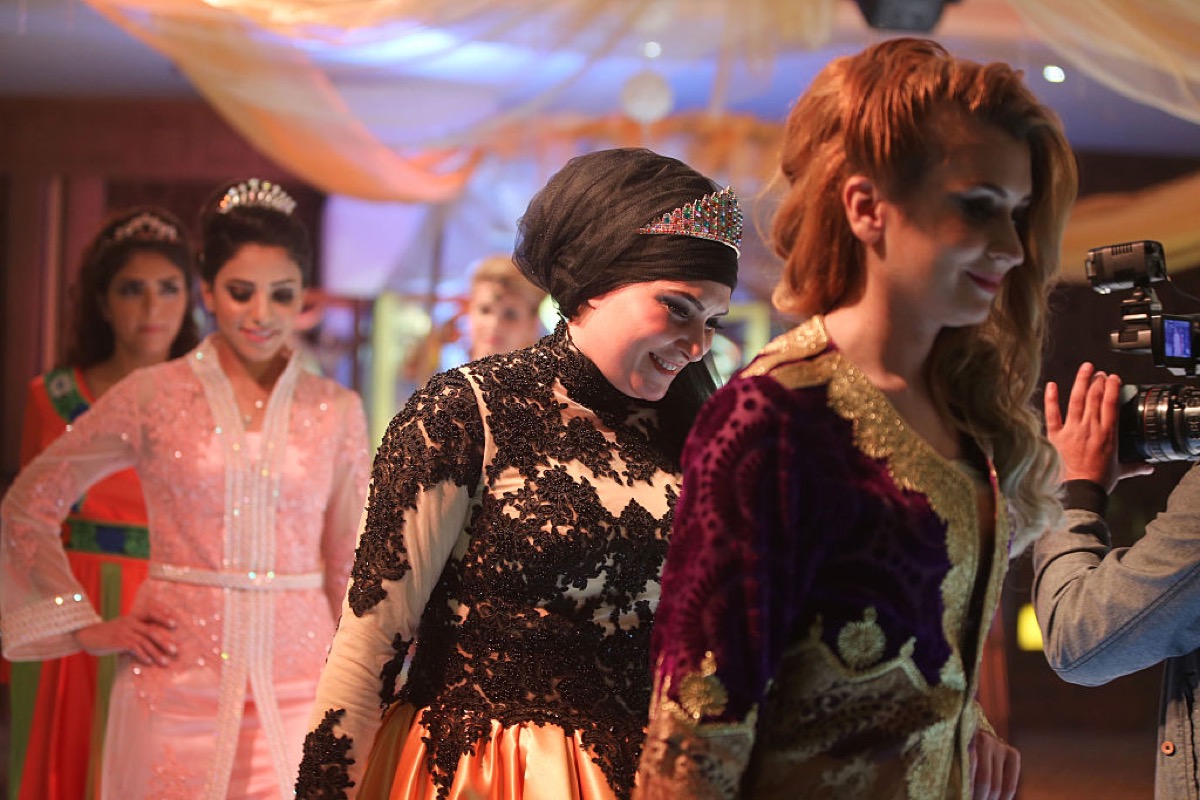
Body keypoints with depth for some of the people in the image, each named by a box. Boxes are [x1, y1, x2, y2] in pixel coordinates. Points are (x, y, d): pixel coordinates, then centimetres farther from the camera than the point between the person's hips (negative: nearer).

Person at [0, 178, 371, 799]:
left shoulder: (335, 411, 5)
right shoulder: (153, 395, 0)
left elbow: (351, 567, 11)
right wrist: (86, 629, 1)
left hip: (294, 691, 1)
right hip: (178, 685, -1)